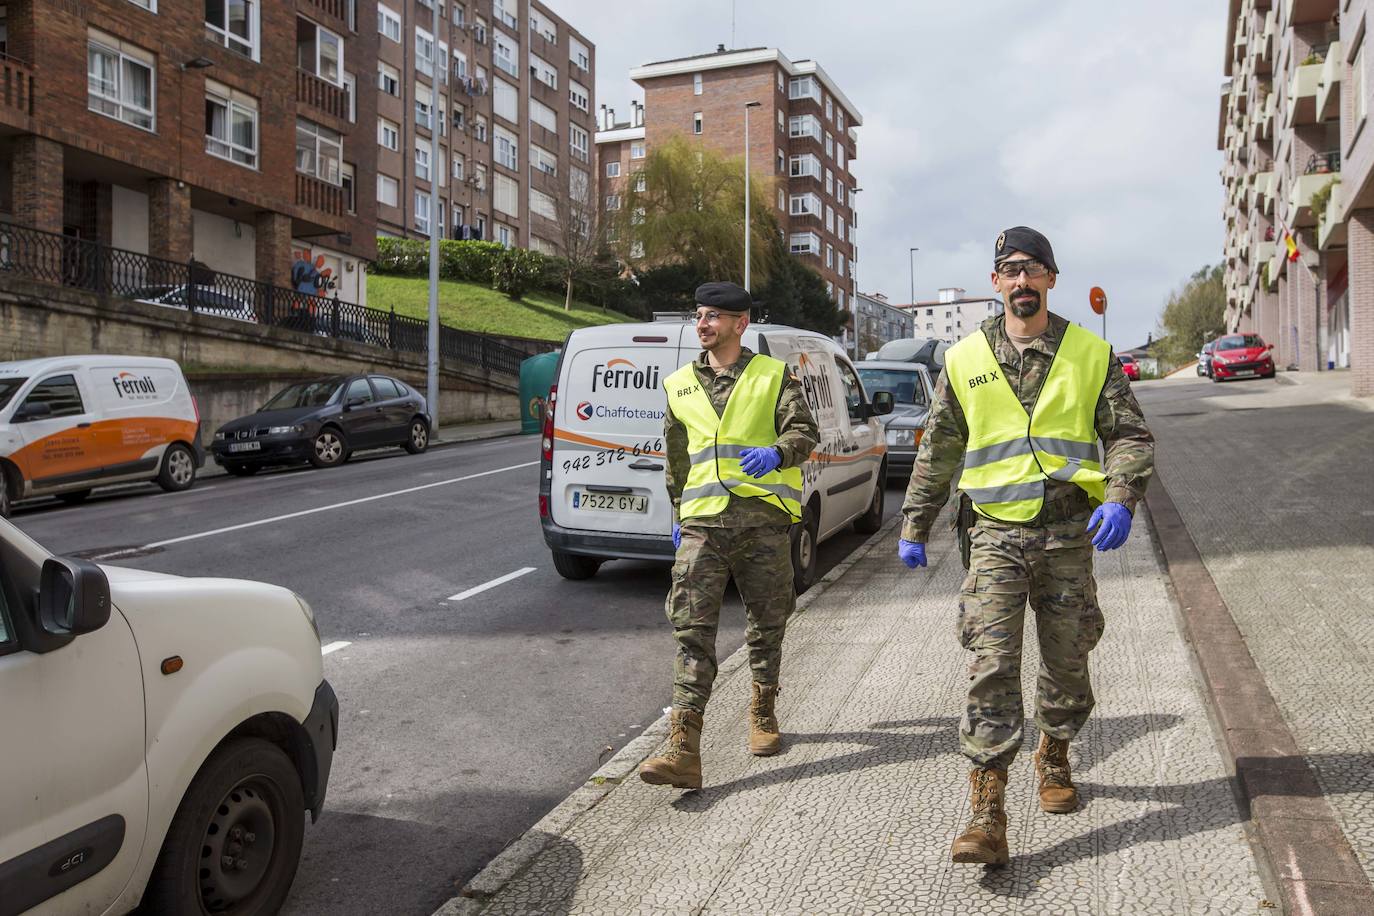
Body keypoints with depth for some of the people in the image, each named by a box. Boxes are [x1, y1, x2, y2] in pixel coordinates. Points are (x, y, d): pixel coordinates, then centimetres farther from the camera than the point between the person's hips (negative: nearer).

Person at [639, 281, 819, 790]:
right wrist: (678, 513, 24)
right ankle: (683, 751, -13)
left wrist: (776, 452, -27)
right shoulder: (679, 384, 16)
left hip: (763, 518, -1)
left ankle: (763, 714, 35)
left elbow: (804, 430, -5)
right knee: (692, 628, -9)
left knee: (767, 624, 12)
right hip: (702, 520, 2)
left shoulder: (773, 376, 5)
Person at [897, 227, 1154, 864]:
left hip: (1068, 534, 1)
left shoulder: (1090, 354, 5)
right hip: (996, 533, -1)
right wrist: (914, 527, 12)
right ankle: (987, 810, -7)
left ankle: (1054, 757, 39)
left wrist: (1120, 499, -14)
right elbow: (937, 450, 13)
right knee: (991, 667, -9)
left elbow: (1130, 434, 5)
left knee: (1066, 661, 12)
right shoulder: (965, 359, 7)